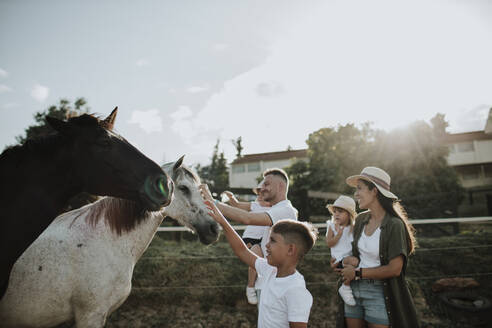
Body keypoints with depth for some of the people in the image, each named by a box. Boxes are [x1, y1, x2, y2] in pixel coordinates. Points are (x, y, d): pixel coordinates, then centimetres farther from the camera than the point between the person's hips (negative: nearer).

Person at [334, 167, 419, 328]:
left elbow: (394, 269, -18)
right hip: (354, 289, 6)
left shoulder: (394, 224, -15)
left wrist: (358, 273, -12)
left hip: (379, 292, -6)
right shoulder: (361, 219, 5)